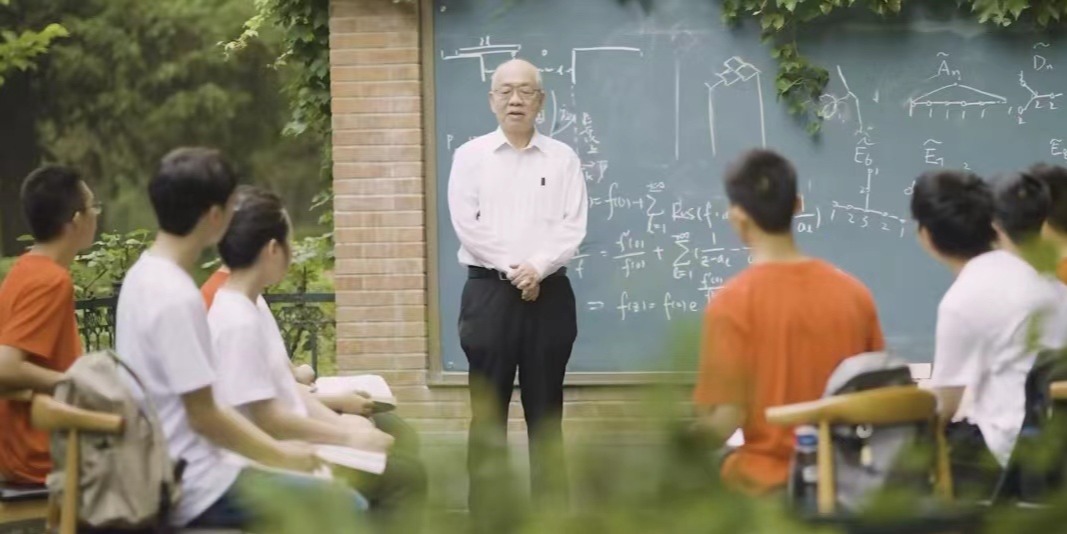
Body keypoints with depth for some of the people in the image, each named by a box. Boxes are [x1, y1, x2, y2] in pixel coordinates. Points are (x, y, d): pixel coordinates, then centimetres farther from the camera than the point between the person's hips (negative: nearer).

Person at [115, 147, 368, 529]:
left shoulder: (144, 276, 8)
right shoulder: (176, 297, -21)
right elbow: (203, 416, -19)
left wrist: (275, 450, 12)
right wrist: (280, 455, -6)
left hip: (166, 474, 10)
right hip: (192, 489, -10)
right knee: (347, 509, -11)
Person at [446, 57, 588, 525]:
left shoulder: (562, 159, 7)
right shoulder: (470, 156, 5)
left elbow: (572, 227, -1)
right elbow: (467, 224, -4)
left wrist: (537, 267, -15)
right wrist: (512, 270, -11)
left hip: (548, 293, 1)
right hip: (489, 291, -1)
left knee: (545, 411, 4)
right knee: (488, 410, 0)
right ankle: (484, 512, 3)